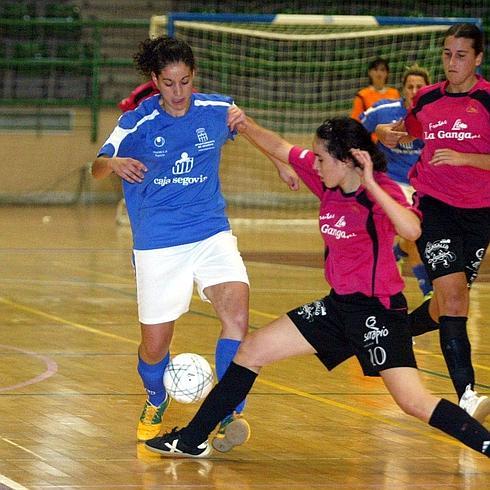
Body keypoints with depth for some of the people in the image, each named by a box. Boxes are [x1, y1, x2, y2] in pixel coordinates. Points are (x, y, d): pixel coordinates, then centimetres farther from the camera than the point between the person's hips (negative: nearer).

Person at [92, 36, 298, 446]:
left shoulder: (216, 109, 0)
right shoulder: (138, 122, -5)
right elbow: (97, 168, -2)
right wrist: (115, 164, -25)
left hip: (211, 233, 1)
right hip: (158, 245, -1)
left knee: (237, 311, -25)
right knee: (154, 345, 1)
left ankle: (228, 413, -18)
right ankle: (155, 404, 34)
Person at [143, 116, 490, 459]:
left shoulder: (381, 191, -19)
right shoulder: (328, 178, 1)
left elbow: (412, 230, -39)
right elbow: (280, 148, 16)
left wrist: (371, 186, -37)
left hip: (379, 311, -8)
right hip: (339, 305, 8)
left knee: (415, 402, -19)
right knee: (252, 350, 10)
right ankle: (193, 440, 21)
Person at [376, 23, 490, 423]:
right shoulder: (427, 98, 6)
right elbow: (408, 131, 27)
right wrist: (388, 132, 6)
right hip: (433, 206, 0)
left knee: (450, 303, 10)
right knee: (453, 294, -18)